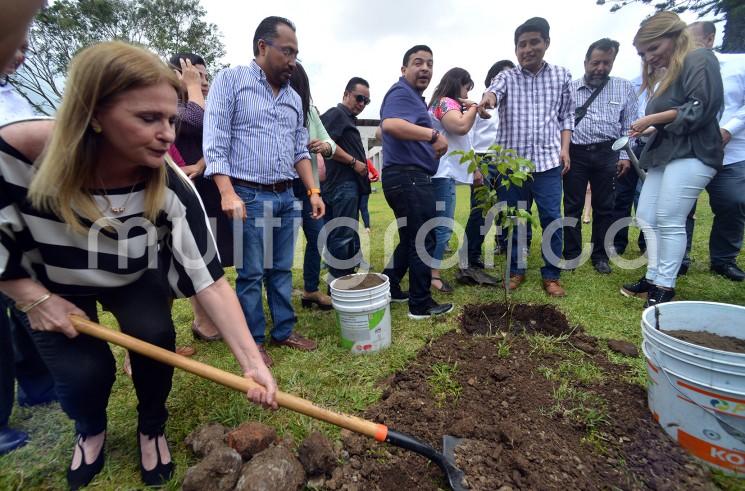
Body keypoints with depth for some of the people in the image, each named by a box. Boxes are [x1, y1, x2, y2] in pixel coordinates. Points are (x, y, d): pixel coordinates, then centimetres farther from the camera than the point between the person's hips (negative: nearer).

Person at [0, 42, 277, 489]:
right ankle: (91, 431, 27)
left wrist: (252, 361, -38)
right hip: (53, 285, 0)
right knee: (83, 372, -13)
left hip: (138, 280, 0)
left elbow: (209, 280, -33)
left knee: (154, 336, -22)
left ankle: (152, 429, 12)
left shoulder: (172, 188, -32)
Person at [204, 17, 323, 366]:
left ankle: (284, 331, 25)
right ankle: (252, 341, 17)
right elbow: (215, 143, -9)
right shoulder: (230, 80, -1)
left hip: (286, 197, 5)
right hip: (249, 196, -5)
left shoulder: (293, 97, 16)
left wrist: (313, 190, 6)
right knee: (251, 273, 3)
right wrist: (228, 193, -19)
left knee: (282, 270, 11)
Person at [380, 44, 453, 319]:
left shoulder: (414, 97, 22)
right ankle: (421, 305, 10)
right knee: (423, 241, -2)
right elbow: (390, 124, -32)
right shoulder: (402, 93, -10)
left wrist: (431, 144, 17)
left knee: (411, 239, 19)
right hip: (408, 177, -11)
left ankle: (388, 288, 29)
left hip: (410, 177, 11)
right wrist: (433, 135, -35)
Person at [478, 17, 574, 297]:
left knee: (551, 219, -1)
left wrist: (564, 148, 1)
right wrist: (488, 97, -40)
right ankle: (516, 270, 21)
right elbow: (495, 90, -16)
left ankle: (551, 275, 13)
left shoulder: (561, 76, 11)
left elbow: (567, 116, 14)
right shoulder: (507, 77, 7)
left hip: (548, 161, 1)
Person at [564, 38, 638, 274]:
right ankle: (572, 254, 12)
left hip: (606, 154, 1)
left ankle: (600, 255, 17)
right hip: (575, 153, -1)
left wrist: (625, 155, 0)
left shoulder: (624, 88, 10)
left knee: (604, 208, 6)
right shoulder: (569, 89, 8)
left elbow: (629, 126, 8)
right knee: (572, 207, 1)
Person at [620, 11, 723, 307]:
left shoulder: (699, 60, -2)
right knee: (646, 217, 5)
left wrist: (654, 119, -12)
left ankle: (665, 286, -3)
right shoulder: (666, 74, 24)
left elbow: (702, 108, -14)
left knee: (669, 221, -11)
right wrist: (647, 130, 10)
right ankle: (653, 277, 13)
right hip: (663, 154, 9)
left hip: (691, 153, -9)